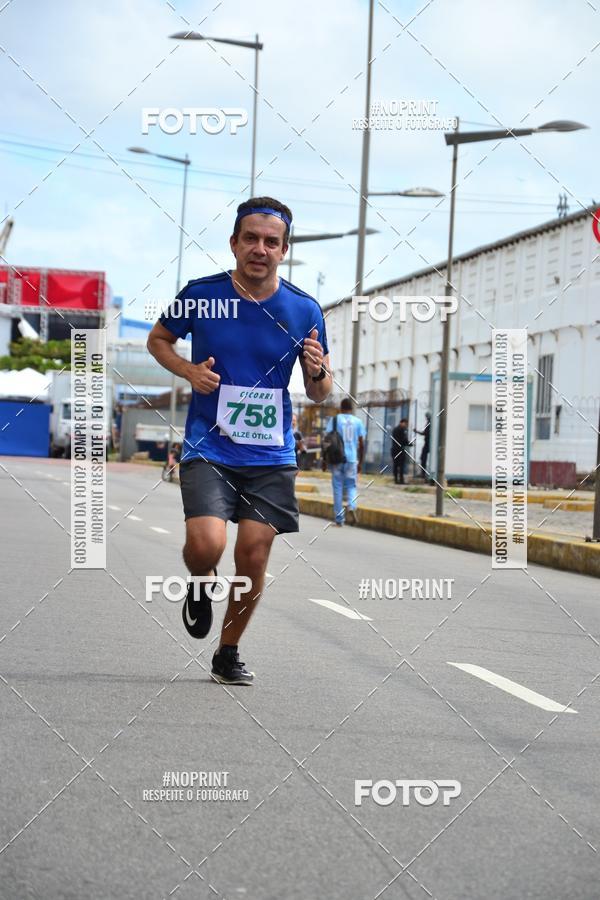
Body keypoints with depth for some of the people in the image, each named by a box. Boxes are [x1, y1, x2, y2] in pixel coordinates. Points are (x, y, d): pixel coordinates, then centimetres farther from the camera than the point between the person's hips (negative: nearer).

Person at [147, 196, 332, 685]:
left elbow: (319, 394, 7)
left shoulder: (304, 310, -2)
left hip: (271, 456, 2)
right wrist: (189, 370, -7)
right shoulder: (201, 295, -6)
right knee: (206, 544, -21)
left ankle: (228, 653, 24)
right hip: (208, 449, -2)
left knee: (253, 558, 1)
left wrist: (318, 372, -17)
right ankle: (200, 584, 17)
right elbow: (158, 339, 13)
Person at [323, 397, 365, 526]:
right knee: (351, 486, 11)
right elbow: (361, 444, 5)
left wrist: (325, 459, 1)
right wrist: (360, 462, 13)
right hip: (352, 459, 1)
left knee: (338, 488, 5)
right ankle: (352, 507, -18)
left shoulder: (334, 420, 2)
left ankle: (339, 519, 6)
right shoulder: (358, 421, 7)